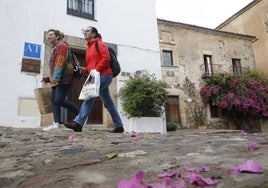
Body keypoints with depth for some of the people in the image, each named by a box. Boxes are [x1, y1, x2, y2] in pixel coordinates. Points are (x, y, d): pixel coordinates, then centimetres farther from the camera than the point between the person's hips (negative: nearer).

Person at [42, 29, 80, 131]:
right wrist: (49, 78, 22)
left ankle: (81, 114, -6)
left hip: (64, 77, -10)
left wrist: (56, 77, -24)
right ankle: (57, 123, -5)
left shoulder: (61, 45, -1)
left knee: (59, 100, -17)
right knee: (53, 99, -1)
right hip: (58, 79, 10)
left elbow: (61, 62, -15)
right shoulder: (56, 48, 28)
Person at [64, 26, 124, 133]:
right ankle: (119, 126, 14)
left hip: (104, 75, -9)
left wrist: (96, 69, -19)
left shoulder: (99, 43, 0)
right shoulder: (89, 47, 24)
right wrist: (86, 70, 6)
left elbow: (106, 58, -14)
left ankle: (78, 123, -16)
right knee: (108, 103, 8)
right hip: (100, 77, 9)